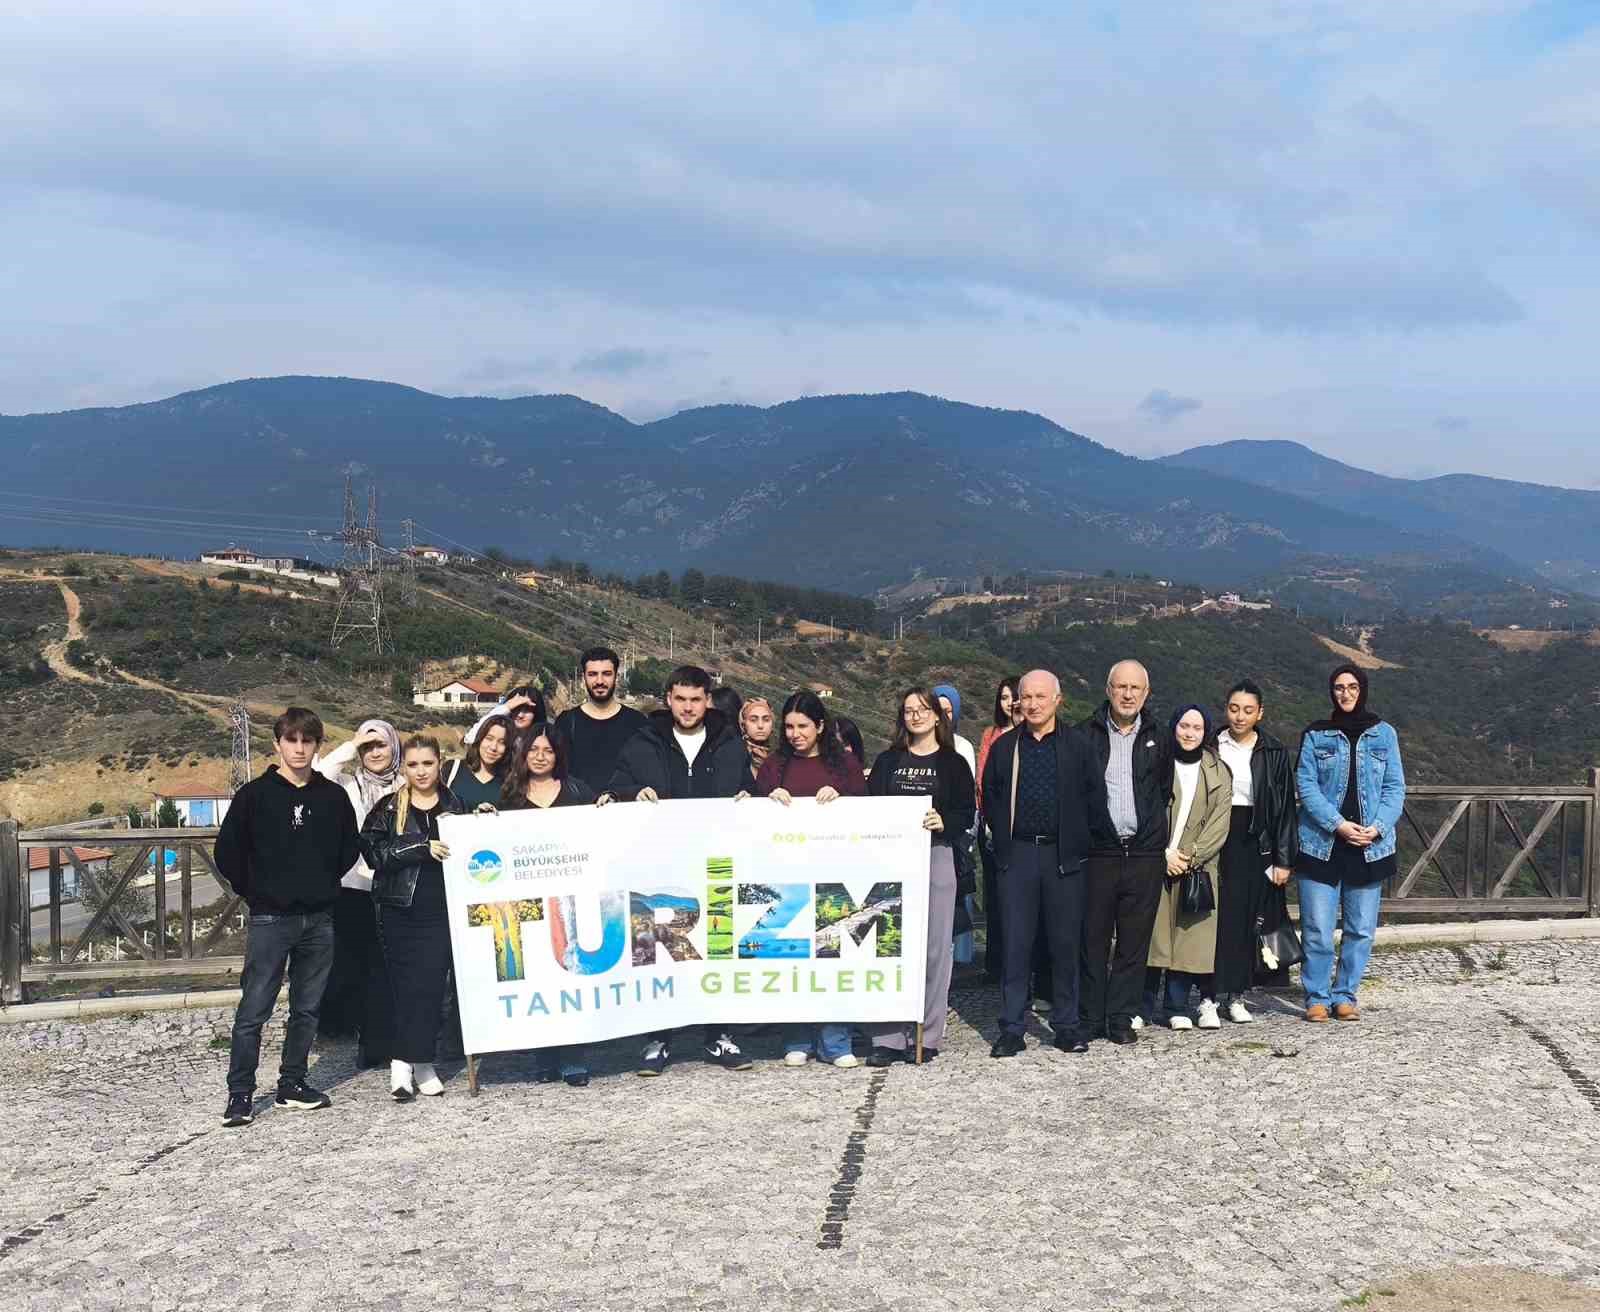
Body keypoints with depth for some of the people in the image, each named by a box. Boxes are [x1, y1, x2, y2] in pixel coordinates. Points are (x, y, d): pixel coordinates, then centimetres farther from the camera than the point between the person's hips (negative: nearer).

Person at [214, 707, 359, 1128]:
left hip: (319, 919, 3)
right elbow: (227, 852, -1)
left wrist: (324, 884, 10)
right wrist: (254, 892, 2)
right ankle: (240, 1092, 6)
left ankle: (292, 1084, 22)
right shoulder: (255, 794, -4)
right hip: (270, 919, -3)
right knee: (253, 1010, -3)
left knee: (307, 1008, 10)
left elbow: (349, 849, 17)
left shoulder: (333, 797, 5)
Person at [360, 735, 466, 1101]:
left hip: (441, 909, 1)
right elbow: (374, 851, -9)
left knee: (432, 985, -3)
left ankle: (409, 1062, 7)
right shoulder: (388, 807, 5)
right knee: (408, 984, -2)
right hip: (400, 909, -1)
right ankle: (413, 1062, 3)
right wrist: (422, 847, -16)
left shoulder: (454, 805, 11)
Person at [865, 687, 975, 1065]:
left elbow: (968, 812, 1)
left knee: (934, 946, -1)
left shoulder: (953, 762, 8)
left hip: (936, 856, -2)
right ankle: (888, 1037, 2)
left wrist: (944, 822, -17)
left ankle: (929, 1036, 7)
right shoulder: (887, 761, 15)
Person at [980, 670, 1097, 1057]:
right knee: (1015, 943, 1)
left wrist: (1077, 843, 0)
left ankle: (1067, 1025, 16)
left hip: (1063, 855, 0)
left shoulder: (1077, 746, 4)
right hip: (1017, 855, 1)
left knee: (1065, 942, 5)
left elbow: (1091, 797, 5)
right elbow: (990, 797, 12)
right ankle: (1012, 1029, 7)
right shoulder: (1003, 747, 8)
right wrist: (1003, 841, 4)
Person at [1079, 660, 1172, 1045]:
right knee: (1093, 940, 2)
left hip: (1145, 854, 2)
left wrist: (1154, 830, 13)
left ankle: (1122, 1019, 14)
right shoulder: (1085, 735, 2)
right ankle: (1091, 1019, 12)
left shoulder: (1158, 739, 9)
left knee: (1134, 943, 5)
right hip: (1097, 852, -2)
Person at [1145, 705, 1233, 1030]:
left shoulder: (1218, 772, 10)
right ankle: (1143, 1006, 0)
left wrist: (1191, 856, -8)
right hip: (1157, 865, -1)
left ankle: (1178, 1008, 3)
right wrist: (1165, 853, -9)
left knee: (1189, 936, -3)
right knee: (1153, 934, -5)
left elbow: (1219, 823, 3)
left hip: (1197, 867, 1)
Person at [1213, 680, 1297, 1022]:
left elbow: (1285, 808, 5)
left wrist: (1284, 859, 0)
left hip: (1253, 843, 1)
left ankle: (1237, 995, 11)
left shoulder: (1273, 753, 5)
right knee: (1214, 915, -4)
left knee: (1245, 919, 2)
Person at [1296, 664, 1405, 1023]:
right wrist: (1338, 824, -15)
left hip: (1369, 846, 2)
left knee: (1361, 929, 5)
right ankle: (1317, 998, 8)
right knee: (1318, 929, -3)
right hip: (1322, 844, -2)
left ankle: (1345, 996, 17)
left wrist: (1378, 827, -11)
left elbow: (1395, 788, 5)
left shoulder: (1383, 734, 8)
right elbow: (1306, 786, -3)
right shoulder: (1316, 735, 4)